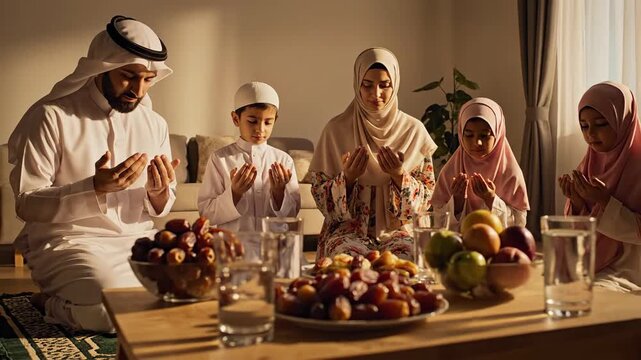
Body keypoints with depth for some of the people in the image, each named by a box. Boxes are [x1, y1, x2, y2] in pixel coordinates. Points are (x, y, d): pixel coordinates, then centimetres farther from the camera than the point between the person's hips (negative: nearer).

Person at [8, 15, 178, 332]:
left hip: (137, 239, 6)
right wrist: (95, 188, -26)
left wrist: (158, 193, -13)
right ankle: (55, 306, 5)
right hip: (70, 241, -6)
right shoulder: (51, 117, -8)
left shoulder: (155, 124, 8)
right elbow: (27, 204, -11)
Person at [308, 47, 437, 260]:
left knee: (407, 259, -31)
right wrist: (347, 178, -17)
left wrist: (400, 176, -15)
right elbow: (320, 195, 2)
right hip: (348, 228, -1)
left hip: (397, 229, 1)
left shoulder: (414, 130, 2)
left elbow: (425, 197, 4)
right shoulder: (336, 129, -1)